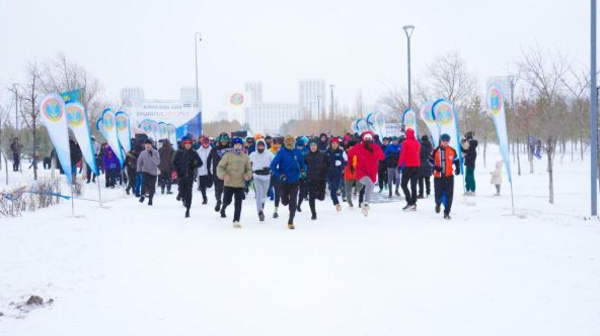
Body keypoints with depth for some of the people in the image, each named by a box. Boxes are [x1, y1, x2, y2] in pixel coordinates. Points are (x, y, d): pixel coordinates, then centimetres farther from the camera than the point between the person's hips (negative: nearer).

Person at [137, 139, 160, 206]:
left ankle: (150, 199, 18)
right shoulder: (143, 153, 0)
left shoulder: (155, 152, -6)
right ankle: (143, 195, -10)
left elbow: (158, 162, -15)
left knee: (152, 186, 4)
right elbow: (139, 162, 10)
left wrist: (152, 156, -25)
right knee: (145, 182, -24)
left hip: (153, 172, 0)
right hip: (145, 171, 0)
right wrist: (139, 170, 5)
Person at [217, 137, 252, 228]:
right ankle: (223, 208, 37)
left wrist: (248, 175, -8)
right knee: (227, 201, 2)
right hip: (229, 184, -2)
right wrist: (224, 174, -23)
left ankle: (236, 221, 7)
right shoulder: (228, 155, -5)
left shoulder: (245, 157, 5)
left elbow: (249, 169, 14)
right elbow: (220, 167, -5)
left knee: (238, 204, 0)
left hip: (240, 184, 2)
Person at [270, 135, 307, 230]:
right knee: (285, 202, 10)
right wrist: (279, 175, -21)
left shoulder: (297, 152, 0)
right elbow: (273, 165, -10)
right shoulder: (281, 152, -10)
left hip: (295, 181, 1)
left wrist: (303, 170, -7)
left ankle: (291, 221, 7)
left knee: (293, 202, -4)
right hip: (284, 181, -1)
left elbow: (302, 163, 14)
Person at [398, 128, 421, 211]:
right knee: (413, 185, 10)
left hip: (408, 166, -6)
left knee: (404, 184, -1)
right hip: (416, 166, 6)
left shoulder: (405, 143, -10)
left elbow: (403, 155, -13)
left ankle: (410, 203, -14)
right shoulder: (417, 143, 9)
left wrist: (400, 165, -11)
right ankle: (413, 204, 7)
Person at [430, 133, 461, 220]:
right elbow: (431, 160, 4)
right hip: (438, 176, -1)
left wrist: (457, 169, 3)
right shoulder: (436, 151, -3)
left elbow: (456, 160, 16)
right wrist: (435, 167, -12)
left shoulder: (452, 151, 3)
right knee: (438, 194, 2)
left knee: (449, 195, -5)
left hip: (449, 176, 1)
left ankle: (446, 213, 4)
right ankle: (438, 203, 38)